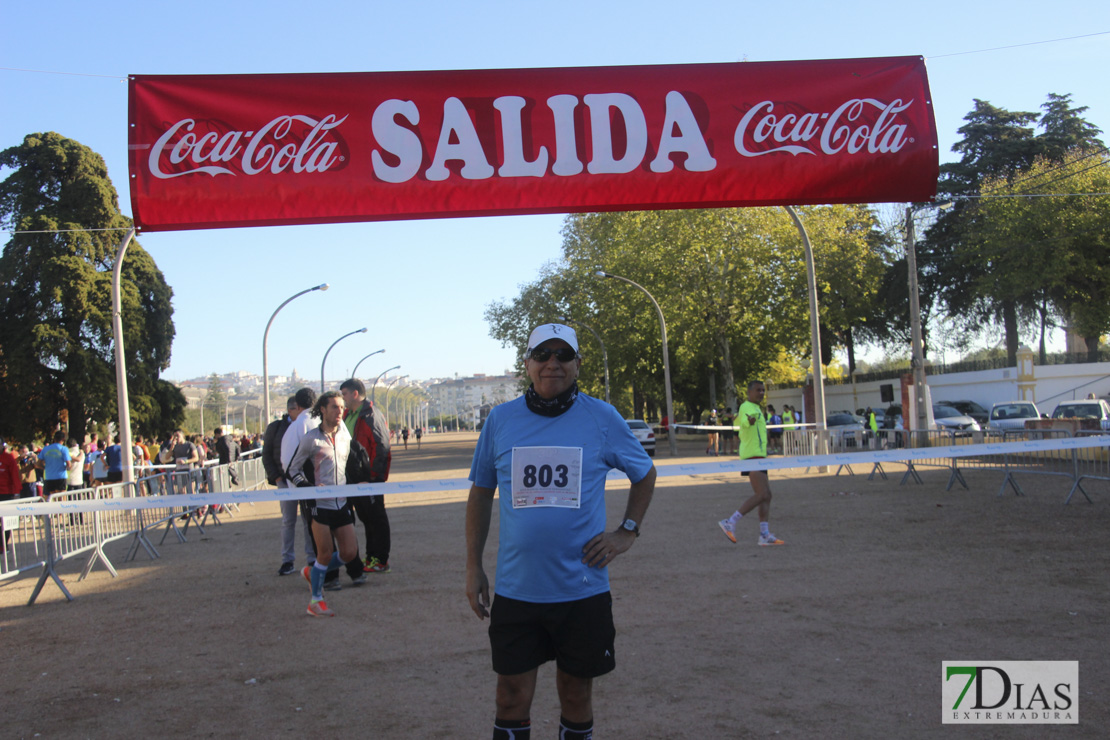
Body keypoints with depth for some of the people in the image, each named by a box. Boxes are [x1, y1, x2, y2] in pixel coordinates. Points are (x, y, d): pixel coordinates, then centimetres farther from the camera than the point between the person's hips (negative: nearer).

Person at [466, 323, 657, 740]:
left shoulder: (603, 418, -1)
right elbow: (481, 492, 10)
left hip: (583, 590, 0)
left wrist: (627, 533, 2)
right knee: (512, 699, 5)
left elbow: (645, 474, 13)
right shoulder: (500, 419, 2)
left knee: (576, 694, 12)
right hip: (515, 590, 1)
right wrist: (473, 567, 7)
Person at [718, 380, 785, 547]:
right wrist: (750, 420, -57)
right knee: (762, 495, -16)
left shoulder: (755, 408, 20)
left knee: (766, 495, 7)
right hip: (753, 455, -10)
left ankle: (764, 534, 7)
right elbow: (745, 421, -37)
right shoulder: (747, 407, -12)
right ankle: (730, 523, -14)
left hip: (758, 455, 10)